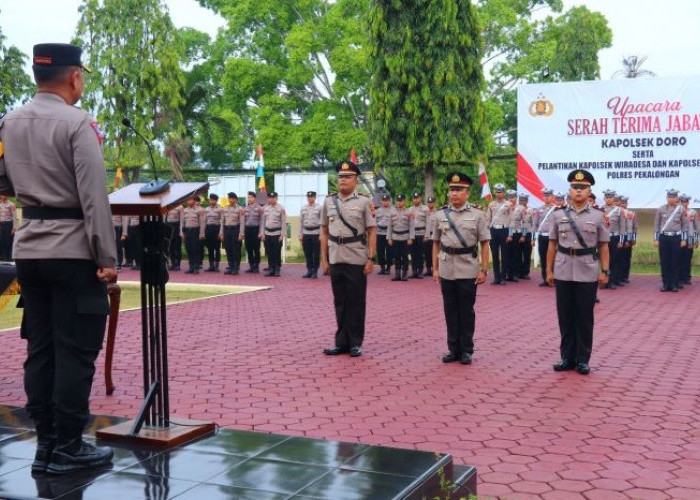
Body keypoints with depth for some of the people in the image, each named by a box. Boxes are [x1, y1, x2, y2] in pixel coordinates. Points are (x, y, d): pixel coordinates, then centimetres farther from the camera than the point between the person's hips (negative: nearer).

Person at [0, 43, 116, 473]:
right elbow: (94, 196, -16)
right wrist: (108, 257, -13)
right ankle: (68, 448, 6)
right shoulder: (78, 123, -12)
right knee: (76, 351, 0)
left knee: (40, 348, 11)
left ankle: (45, 443, 18)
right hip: (72, 250, -7)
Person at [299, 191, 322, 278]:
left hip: (316, 233, -4)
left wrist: (321, 235, -8)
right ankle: (309, 271, 14)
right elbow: (301, 222, 12)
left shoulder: (319, 208, -1)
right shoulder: (303, 208, 10)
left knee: (316, 254, 0)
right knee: (307, 254, 6)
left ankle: (315, 272, 7)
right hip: (306, 233, 4)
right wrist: (300, 235, 8)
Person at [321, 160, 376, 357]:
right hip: (336, 260, 3)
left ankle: (355, 343, 14)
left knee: (356, 303, 4)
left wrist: (370, 258, -9)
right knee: (340, 303, 11)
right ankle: (341, 342, 19)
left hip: (357, 260, -3)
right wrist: (323, 259, 6)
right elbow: (324, 231, 11)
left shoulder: (363, 202, -2)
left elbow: (372, 231, -3)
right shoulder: (329, 201, 7)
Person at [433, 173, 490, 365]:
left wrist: (484, 270, -5)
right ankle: (453, 349, 18)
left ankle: (466, 350, 14)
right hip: (447, 270, 2)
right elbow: (436, 243, 10)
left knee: (466, 311, 4)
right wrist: (435, 268, 6)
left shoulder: (477, 215, 0)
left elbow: (484, 244, 0)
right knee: (450, 311, 8)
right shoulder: (440, 215, 6)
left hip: (468, 270, -2)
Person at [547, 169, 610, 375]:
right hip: (563, 273, 1)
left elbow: (604, 247, 4)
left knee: (585, 317, 4)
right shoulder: (559, 215, 5)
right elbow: (552, 244, 9)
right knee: (565, 316, 7)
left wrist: (605, 271, -3)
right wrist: (549, 270, 6)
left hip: (588, 273, -1)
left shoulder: (598, 216, 3)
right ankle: (567, 357, 17)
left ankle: (582, 360, 13)